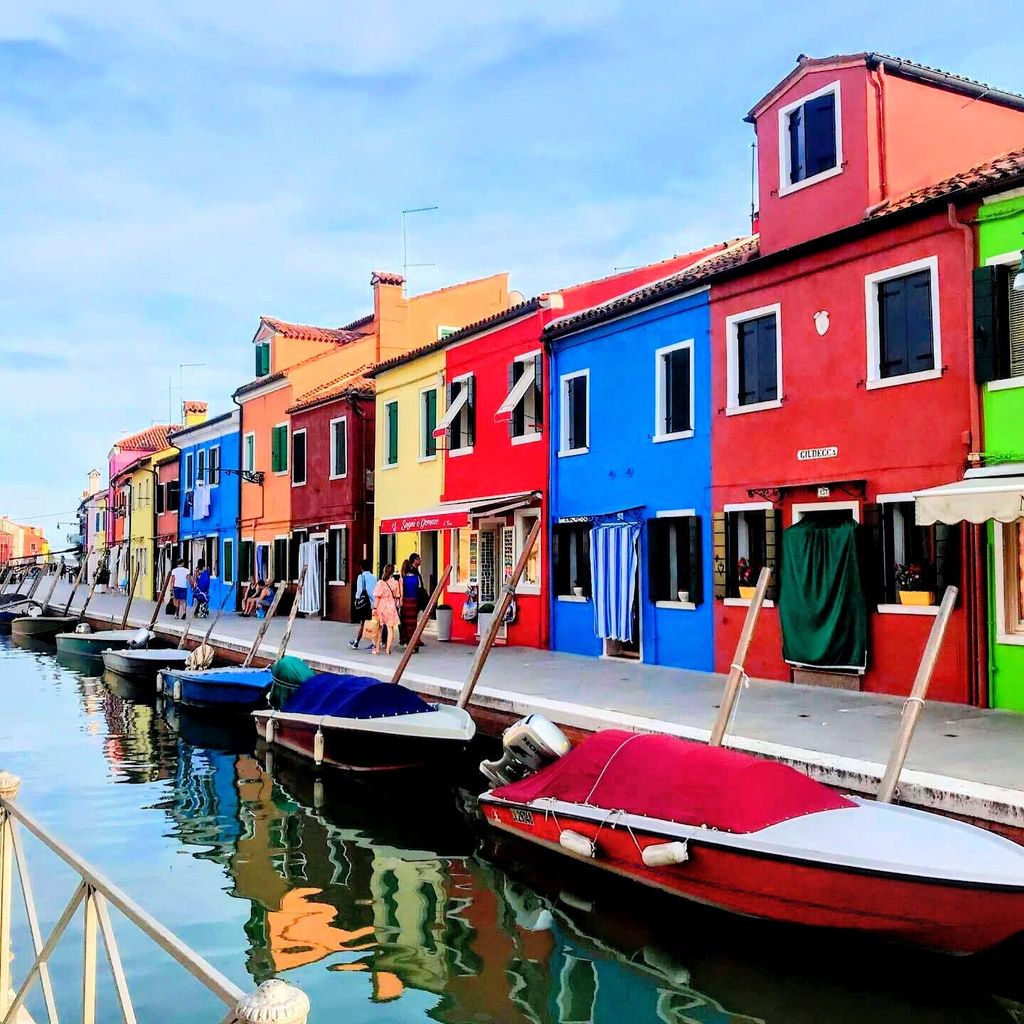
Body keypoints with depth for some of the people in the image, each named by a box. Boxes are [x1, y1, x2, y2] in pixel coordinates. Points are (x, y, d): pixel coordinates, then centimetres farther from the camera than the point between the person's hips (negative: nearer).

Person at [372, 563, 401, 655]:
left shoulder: (380, 582, -9)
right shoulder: (396, 582, -2)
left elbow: (377, 597, -11)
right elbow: (397, 596, 3)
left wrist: (375, 608, -7)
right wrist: (396, 605, 15)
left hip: (381, 606, -1)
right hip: (391, 606, 1)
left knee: (379, 628, 11)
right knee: (390, 629, 6)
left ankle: (377, 649, 14)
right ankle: (388, 649, 3)